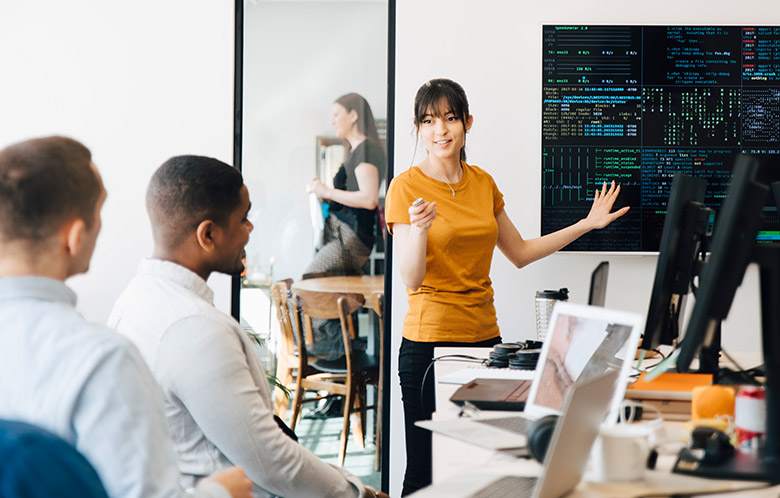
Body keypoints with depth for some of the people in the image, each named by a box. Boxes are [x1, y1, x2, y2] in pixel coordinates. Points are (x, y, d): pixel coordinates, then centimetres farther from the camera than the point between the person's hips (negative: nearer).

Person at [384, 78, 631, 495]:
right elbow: (411, 279, -14)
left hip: (484, 336, 6)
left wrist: (587, 224, 18)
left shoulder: (483, 182, 10)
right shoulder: (406, 187, -8)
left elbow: (520, 253, 20)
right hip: (430, 341, -5)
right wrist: (419, 229, -33)